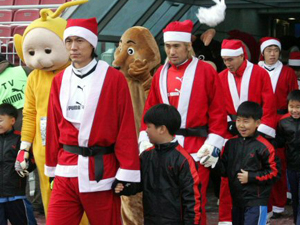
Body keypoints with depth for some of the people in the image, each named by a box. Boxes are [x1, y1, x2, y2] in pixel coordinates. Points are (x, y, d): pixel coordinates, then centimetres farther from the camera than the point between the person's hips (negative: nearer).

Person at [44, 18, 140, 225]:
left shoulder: (114, 79, -6)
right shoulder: (60, 80, 8)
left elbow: (126, 129, -7)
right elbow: (54, 127, 12)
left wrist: (126, 173, -9)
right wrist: (52, 168, 13)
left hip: (101, 170, -3)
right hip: (66, 171, 4)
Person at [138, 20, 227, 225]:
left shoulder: (206, 71, -2)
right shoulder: (160, 73, 11)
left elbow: (218, 112, -3)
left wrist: (212, 145, -9)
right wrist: (145, 140, 5)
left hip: (196, 147, -4)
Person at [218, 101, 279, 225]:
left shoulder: (264, 147, -13)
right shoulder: (231, 143, 4)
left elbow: (273, 173, -11)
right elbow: (224, 168, 9)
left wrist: (250, 177, -14)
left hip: (256, 202, -6)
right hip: (236, 200, 6)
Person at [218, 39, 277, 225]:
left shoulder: (260, 74, -4)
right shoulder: (221, 78, 4)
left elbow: (269, 105, -5)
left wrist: (263, 131, -9)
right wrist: (228, 124, -6)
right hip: (231, 133, 2)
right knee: (228, 176, -1)